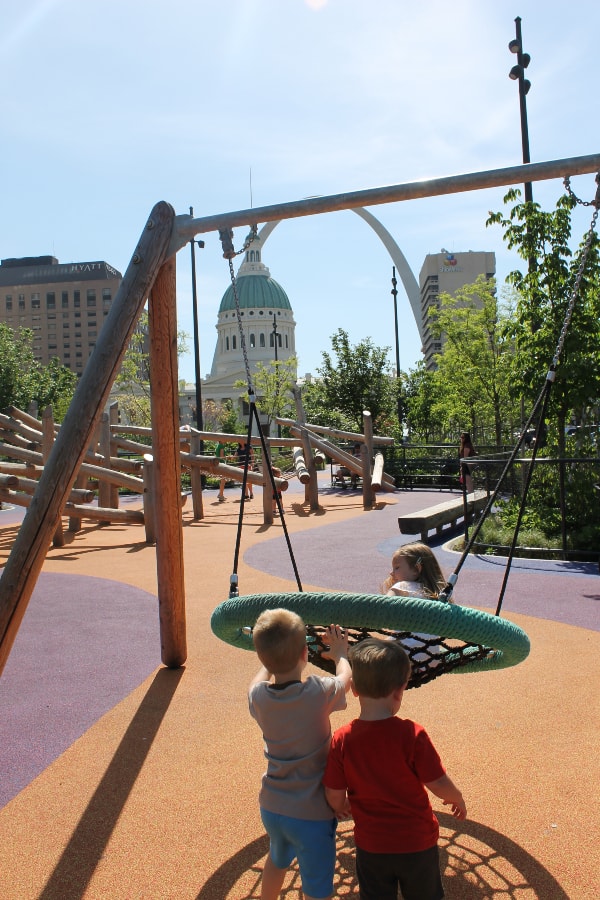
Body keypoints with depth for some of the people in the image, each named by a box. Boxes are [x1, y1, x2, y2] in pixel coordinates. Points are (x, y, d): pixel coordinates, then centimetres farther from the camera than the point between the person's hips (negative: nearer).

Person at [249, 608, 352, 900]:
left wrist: (273, 655, 26)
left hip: (271, 807, 5)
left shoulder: (258, 695, -14)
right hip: (311, 813, -4)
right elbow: (345, 678, 0)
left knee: (277, 861, 33)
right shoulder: (318, 692, -23)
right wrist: (340, 654, 19)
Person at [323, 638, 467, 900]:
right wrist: (457, 799, 5)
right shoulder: (412, 734, -26)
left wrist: (341, 807, 14)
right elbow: (440, 785, -17)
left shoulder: (342, 739, -19)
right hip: (418, 842, -1)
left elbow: (334, 796, -10)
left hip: (371, 846, 2)